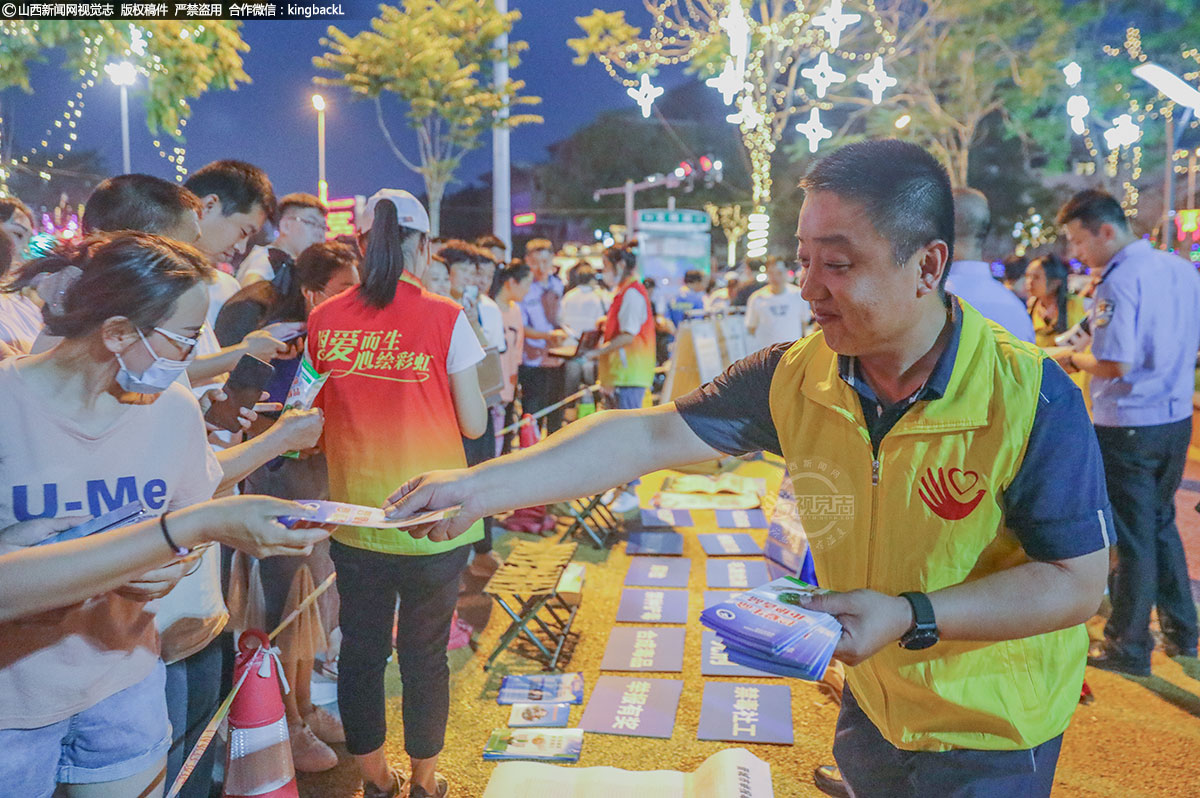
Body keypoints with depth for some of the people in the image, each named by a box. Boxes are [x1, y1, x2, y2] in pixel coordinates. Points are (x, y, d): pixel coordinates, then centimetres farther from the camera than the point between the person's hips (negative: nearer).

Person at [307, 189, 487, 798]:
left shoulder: (324, 320, -1)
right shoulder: (444, 318, -11)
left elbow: (317, 413, 9)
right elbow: (474, 424, -7)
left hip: (354, 519, 3)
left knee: (360, 649, 17)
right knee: (424, 654, 13)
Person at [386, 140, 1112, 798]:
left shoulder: (1031, 398, -25)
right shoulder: (795, 378, -14)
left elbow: (1079, 583, -19)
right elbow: (651, 437, -16)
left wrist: (910, 617, -30)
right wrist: (478, 488, -22)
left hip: (991, 732, -3)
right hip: (870, 705, 4)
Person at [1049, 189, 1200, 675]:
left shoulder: (1119, 282, -18)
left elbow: (1116, 364, -24)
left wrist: (1072, 358, -7)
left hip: (1128, 426, -8)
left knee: (1132, 536, 3)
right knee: (1161, 523, 21)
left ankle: (1129, 647, 14)